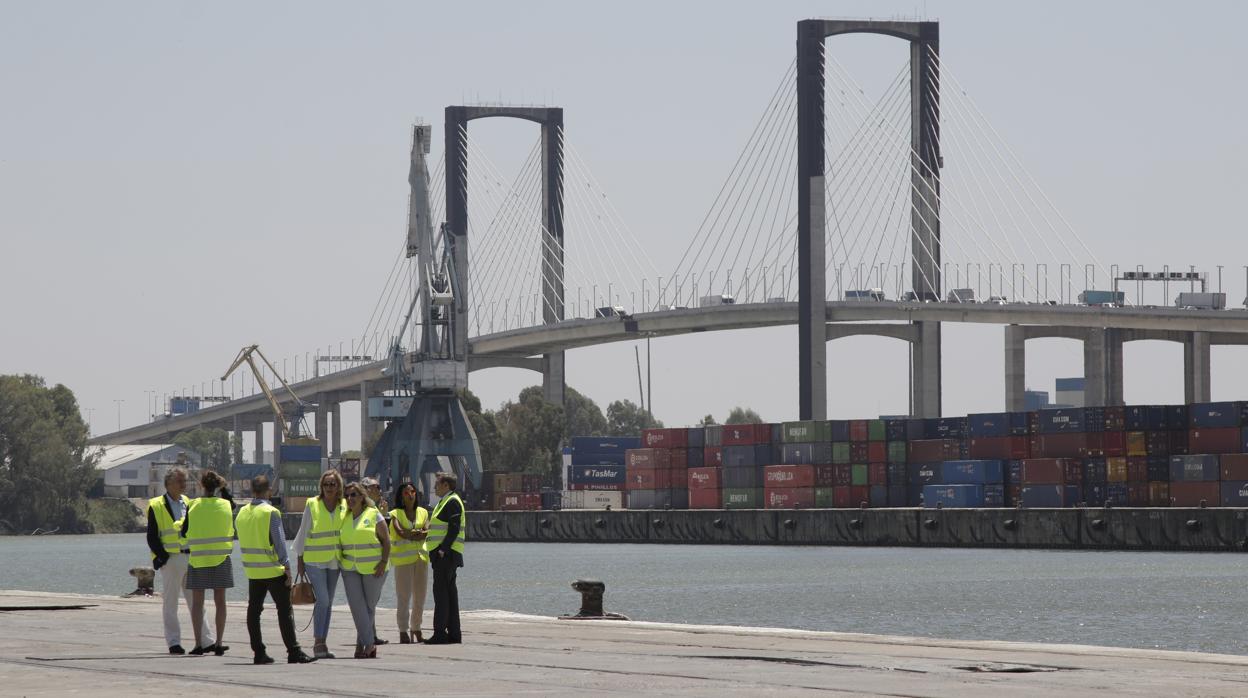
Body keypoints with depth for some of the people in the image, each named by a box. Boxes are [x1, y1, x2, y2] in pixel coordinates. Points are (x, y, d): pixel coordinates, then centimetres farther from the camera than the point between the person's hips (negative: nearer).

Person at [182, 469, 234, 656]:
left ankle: (199, 644, 1)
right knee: (220, 601, 6)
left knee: (197, 602, 5)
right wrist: (224, 491, 20)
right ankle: (218, 644, 3)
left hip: (198, 559, -1)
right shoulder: (226, 505, -3)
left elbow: (184, 532, 2)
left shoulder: (193, 506, -4)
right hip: (221, 558, 1)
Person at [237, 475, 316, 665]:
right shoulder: (271, 512, -13)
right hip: (273, 570, -6)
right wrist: (286, 567, -11)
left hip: (252, 570, 6)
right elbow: (279, 541, -14)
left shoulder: (241, 513, 6)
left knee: (254, 610, 10)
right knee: (284, 610, -4)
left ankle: (258, 653, 8)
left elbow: (242, 541, 12)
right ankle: (293, 652, -9)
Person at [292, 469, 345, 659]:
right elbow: (303, 534, -1)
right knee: (323, 600, -15)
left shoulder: (344, 507, 5)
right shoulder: (312, 505, -6)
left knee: (328, 603, 8)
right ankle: (318, 643, -9)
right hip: (314, 561, -5)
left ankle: (321, 644, 14)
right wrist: (300, 560, -1)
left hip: (334, 562, 5)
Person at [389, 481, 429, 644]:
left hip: (421, 556, 4)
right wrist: (418, 534, -11)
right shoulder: (396, 514, 4)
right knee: (404, 596, -7)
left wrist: (410, 534, -15)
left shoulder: (423, 512, 13)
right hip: (403, 557, -4)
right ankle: (403, 632, -8)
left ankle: (416, 630, 19)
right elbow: (400, 532, -13)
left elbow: (427, 531, -2)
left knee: (420, 595, 7)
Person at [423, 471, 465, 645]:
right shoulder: (445, 502, 21)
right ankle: (453, 633, 10)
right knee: (449, 592, 9)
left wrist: (443, 549, -23)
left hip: (446, 554, -11)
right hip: (442, 554, 11)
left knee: (441, 591, -12)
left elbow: (454, 528, -19)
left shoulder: (453, 502, -10)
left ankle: (440, 633, -15)